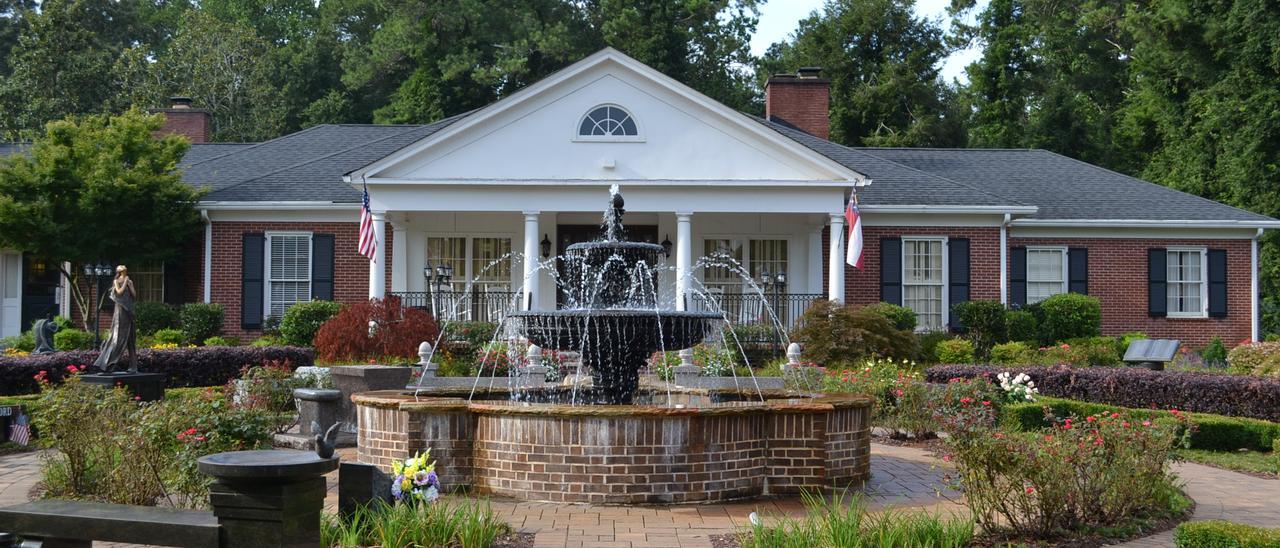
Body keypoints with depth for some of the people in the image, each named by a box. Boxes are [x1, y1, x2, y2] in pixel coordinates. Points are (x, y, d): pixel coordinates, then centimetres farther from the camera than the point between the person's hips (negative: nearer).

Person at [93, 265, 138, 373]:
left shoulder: (130, 282, 16)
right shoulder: (116, 281, 2)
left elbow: (134, 295, 8)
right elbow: (119, 292, -14)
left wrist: (129, 285, -1)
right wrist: (125, 283, -6)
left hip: (129, 311, 6)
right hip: (120, 310, -6)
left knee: (131, 338, 3)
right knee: (118, 337, -13)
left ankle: (133, 366, 5)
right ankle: (105, 363, -13)